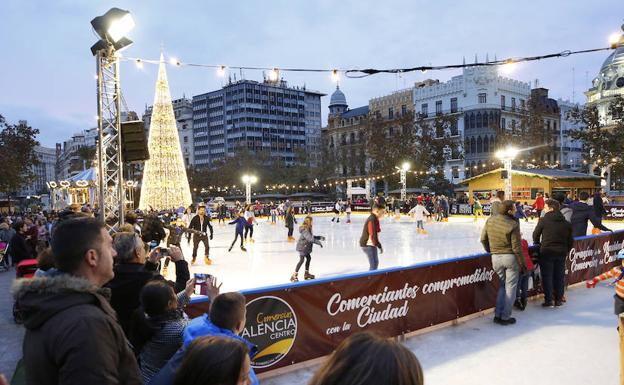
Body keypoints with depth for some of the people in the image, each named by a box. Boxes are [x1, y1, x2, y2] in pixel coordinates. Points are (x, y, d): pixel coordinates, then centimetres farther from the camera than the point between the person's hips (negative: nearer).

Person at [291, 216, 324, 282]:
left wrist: (320, 237, 15)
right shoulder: (305, 230, -26)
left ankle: (306, 273, 34)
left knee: (308, 258, 18)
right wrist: (318, 242, -30)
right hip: (302, 247, -10)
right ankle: (294, 276, -7)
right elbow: (310, 239, -33)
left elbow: (312, 236, 20)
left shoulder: (309, 229, 6)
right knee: (301, 260, -11)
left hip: (305, 247, 10)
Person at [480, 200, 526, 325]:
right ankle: (505, 317, 11)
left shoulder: (490, 220, -2)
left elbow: (483, 239, 5)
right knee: (510, 287, 7)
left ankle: (497, 314, 16)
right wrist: (522, 264, -3)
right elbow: (516, 248, -13)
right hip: (510, 257, -4)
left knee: (501, 286, 18)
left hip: (496, 258, 5)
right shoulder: (513, 225, -17)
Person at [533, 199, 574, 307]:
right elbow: (570, 240, 9)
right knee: (559, 276, 12)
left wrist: (538, 244, 18)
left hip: (547, 252, -4)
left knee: (547, 276, 3)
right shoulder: (566, 223, 6)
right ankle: (558, 300, 19)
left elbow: (536, 235, 0)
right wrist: (566, 251, 21)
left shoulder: (543, 220, -9)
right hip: (561, 253, 5)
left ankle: (548, 300, 3)